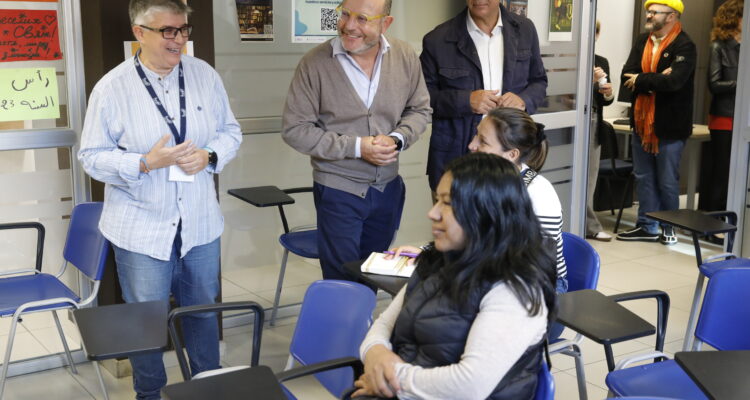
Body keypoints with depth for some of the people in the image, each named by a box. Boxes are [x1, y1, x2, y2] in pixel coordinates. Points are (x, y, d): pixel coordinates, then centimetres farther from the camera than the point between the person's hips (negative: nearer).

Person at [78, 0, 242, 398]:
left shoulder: (205, 75, -2)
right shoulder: (111, 87, -11)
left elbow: (231, 131, 7)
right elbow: (92, 156, -8)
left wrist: (209, 156, -14)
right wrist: (146, 163, -23)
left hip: (200, 223, 3)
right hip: (142, 227, -3)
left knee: (203, 309, 19)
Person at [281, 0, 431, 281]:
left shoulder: (405, 57, -5)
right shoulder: (315, 63, -15)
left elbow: (420, 110, 7)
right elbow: (295, 129, -13)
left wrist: (397, 139, -15)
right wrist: (356, 147, -20)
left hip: (388, 187, 4)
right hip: (338, 191, -4)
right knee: (342, 283, 5)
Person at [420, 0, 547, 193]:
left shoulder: (524, 30, 5)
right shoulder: (438, 39, -6)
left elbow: (538, 81, 14)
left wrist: (524, 100, -9)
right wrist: (465, 101, -17)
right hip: (455, 157, -2)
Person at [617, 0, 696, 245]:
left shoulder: (684, 46, -11)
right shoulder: (642, 42, 8)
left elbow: (674, 81, -25)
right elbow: (627, 76, -3)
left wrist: (641, 80, -13)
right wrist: (655, 80, -17)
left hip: (670, 126, -6)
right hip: (642, 122, 6)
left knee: (667, 182, 4)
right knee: (643, 178, 13)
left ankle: (668, 228, 21)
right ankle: (647, 226, 24)